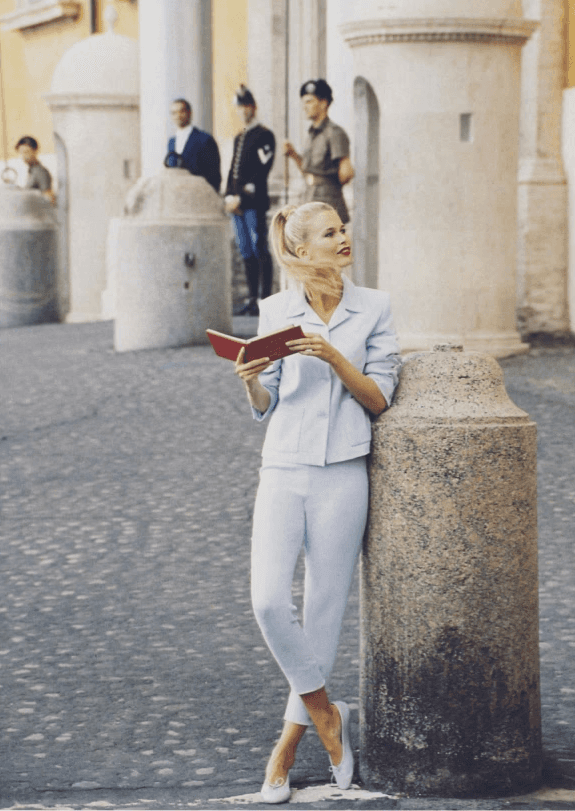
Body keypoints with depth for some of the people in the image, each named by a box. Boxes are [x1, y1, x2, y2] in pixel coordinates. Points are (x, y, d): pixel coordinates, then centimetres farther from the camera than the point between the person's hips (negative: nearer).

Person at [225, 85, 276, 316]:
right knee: (246, 252, 8)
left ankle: (265, 300, -7)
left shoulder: (264, 135, -4)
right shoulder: (239, 138, 20)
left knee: (260, 250, -8)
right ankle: (252, 299, 11)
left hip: (255, 202, -8)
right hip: (237, 203, 8)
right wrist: (229, 197, 3)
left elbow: (261, 171, -12)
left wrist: (241, 197, -16)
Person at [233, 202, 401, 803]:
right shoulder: (275, 310, 6)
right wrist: (251, 380, -12)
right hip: (283, 470, 1)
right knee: (268, 601, -13)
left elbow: (378, 399, 0)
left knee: (324, 610, 3)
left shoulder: (372, 308, 4)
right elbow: (264, 407, 10)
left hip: (342, 474, -1)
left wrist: (333, 357, -15)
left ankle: (288, 743, 18)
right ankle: (326, 713, 10)